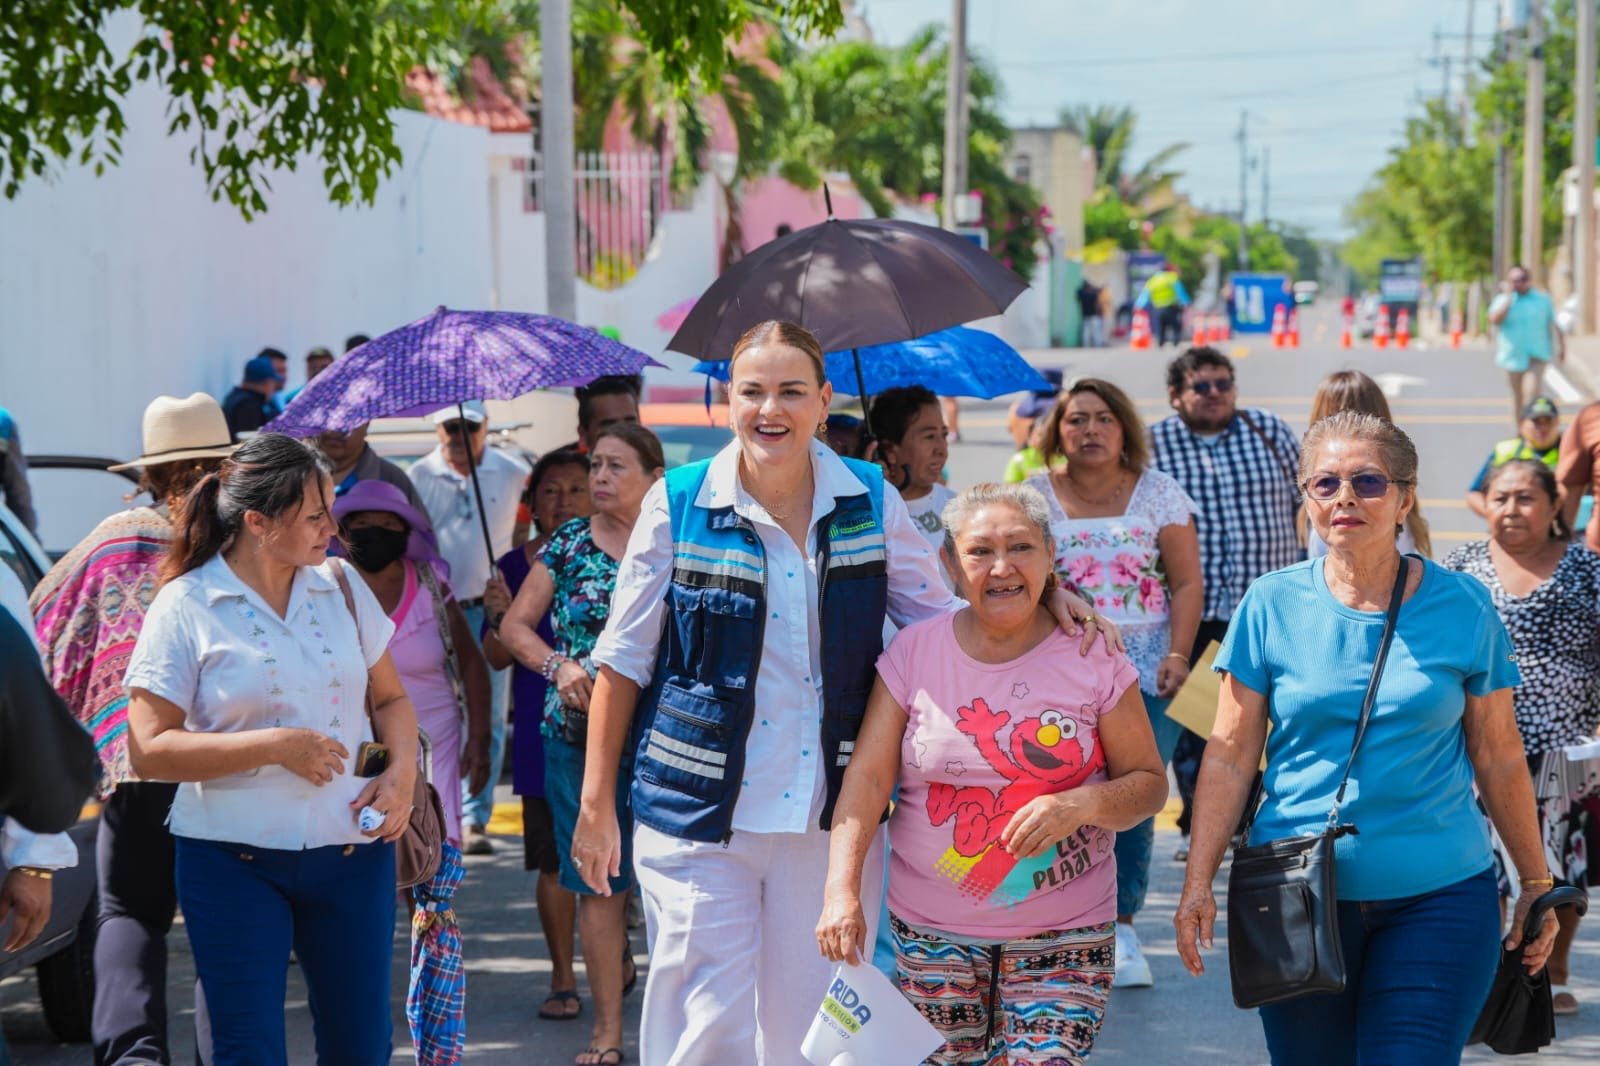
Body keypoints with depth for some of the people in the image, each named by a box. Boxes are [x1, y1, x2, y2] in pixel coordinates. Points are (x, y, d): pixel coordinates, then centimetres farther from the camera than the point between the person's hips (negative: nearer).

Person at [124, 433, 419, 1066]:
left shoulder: (340, 586, 7)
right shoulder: (186, 607, -7)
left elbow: (391, 698, 17)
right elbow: (149, 751, -11)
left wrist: (402, 774, -4)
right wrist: (277, 746, -18)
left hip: (354, 851, 4)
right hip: (236, 864, -4)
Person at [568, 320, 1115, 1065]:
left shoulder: (871, 501, 2)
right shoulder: (678, 504, -3)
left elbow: (944, 620, 12)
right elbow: (623, 660, 3)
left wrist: (1039, 591, -6)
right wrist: (596, 803, 1)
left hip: (829, 819, 2)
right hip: (699, 810, -2)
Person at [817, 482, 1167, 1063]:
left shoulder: (1093, 658, -4)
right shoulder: (914, 651, -1)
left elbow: (1150, 783, 1)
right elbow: (868, 779, -5)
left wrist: (1082, 805, -20)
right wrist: (842, 890, -17)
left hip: (1063, 935, -1)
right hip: (931, 931, 1)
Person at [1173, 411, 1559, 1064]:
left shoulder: (1462, 607, 0)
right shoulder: (1272, 605, 0)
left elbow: (1499, 759, 7)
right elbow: (1230, 754, 1)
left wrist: (1536, 884, 10)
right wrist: (1198, 884, -5)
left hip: (1437, 896, -1)